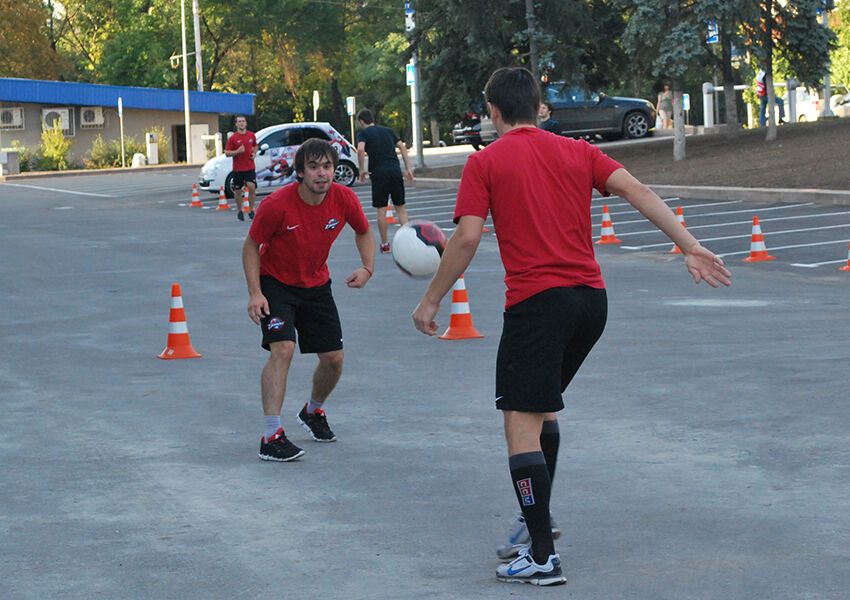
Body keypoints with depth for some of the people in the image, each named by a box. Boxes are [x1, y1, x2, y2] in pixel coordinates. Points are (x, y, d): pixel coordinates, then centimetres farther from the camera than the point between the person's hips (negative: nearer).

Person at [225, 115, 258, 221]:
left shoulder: (252, 135, 5)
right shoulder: (233, 138, -4)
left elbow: (255, 146, 24)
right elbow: (227, 153, -4)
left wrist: (254, 153, 3)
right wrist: (237, 151, -20)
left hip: (250, 167, 1)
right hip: (238, 168, -1)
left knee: (252, 187, -14)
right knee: (238, 191, 5)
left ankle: (251, 209, -1)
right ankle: (239, 211, 22)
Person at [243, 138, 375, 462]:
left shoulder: (344, 199, -15)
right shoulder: (277, 205, -26)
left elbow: (363, 232, 6)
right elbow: (251, 246, -12)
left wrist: (367, 268, -11)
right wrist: (255, 293, -21)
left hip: (316, 284, 5)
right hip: (276, 283, -5)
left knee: (334, 359, 6)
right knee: (282, 349, -24)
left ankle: (313, 411, 38)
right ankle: (271, 437, -25)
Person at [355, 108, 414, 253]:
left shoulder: (363, 133, 2)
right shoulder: (388, 130, 18)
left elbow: (361, 150, -16)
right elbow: (402, 147, 12)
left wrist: (362, 170, -6)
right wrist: (408, 168, 12)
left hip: (379, 173, -4)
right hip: (395, 171, 4)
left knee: (381, 209, 4)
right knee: (400, 207, 10)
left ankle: (384, 244, 9)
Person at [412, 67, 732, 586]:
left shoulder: (485, 163, 1)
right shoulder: (578, 152, 13)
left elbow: (467, 237, -8)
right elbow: (638, 191, 1)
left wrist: (431, 300, 0)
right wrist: (691, 247, -3)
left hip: (537, 302, -6)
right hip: (591, 299, 6)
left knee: (522, 424, -4)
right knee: (544, 408, 25)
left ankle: (543, 557, -8)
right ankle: (539, 518, 30)